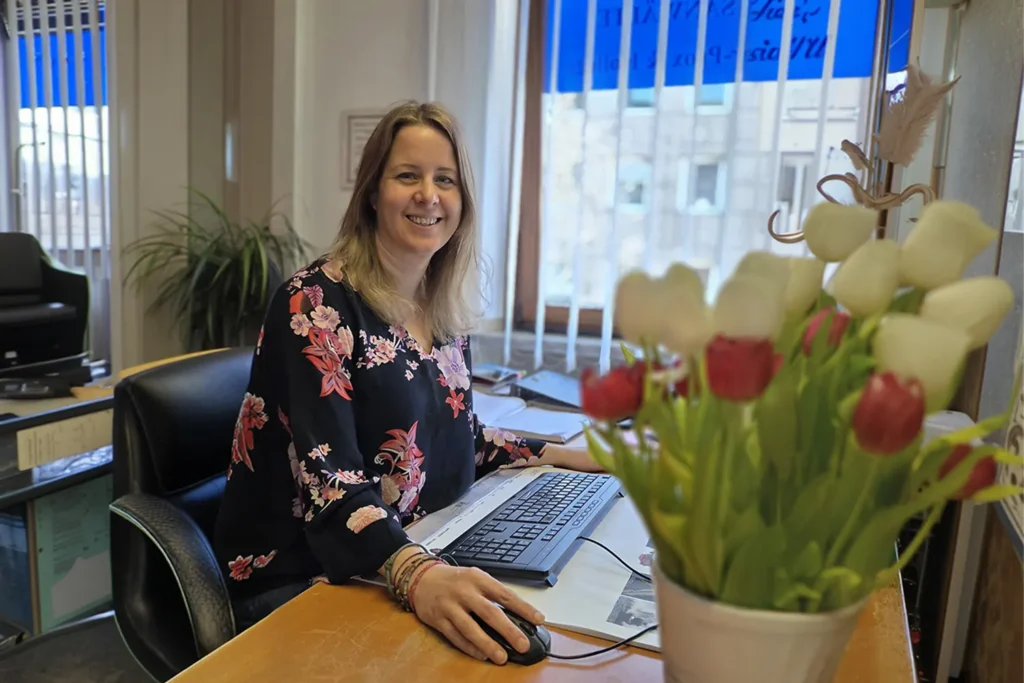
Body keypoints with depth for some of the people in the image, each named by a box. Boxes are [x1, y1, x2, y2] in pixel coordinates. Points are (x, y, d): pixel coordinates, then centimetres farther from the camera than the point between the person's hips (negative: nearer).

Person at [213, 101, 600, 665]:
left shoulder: (446, 311, 5)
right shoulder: (315, 303, -15)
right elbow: (328, 476, -24)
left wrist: (566, 455, 11)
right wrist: (417, 576, -39)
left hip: (419, 559, 6)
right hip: (298, 585, -6)